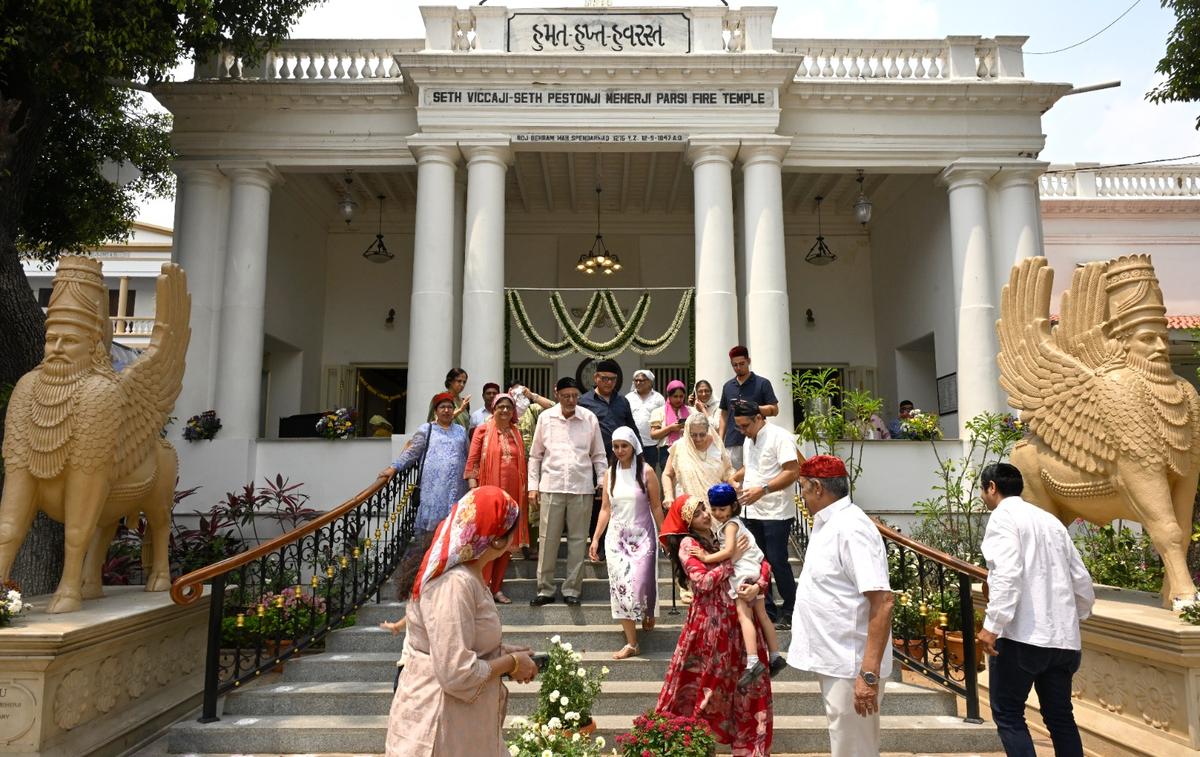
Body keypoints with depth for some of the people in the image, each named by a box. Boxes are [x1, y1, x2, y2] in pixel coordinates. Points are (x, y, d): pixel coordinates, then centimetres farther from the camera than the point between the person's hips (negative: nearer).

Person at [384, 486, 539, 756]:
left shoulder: (466, 573, 5)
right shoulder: (454, 583, -27)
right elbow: (457, 673, -28)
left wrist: (502, 652, 5)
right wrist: (511, 663, -14)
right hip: (440, 723, -9)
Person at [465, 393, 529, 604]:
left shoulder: (516, 433, 13)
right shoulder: (483, 430, 0)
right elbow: (472, 461, -3)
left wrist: (524, 491, 11)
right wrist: (473, 488, -12)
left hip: (512, 492, 5)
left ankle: (497, 587, 18)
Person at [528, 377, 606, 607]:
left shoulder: (589, 418, 1)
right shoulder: (546, 417, 2)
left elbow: (598, 455, 8)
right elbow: (535, 455, 8)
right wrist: (533, 486, 4)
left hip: (581, 487, 0)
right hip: (551, 486, 0)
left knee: (578, 539, 6)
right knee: (547, 539, 4)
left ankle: (572, 590, 18)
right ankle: (545, 589, 16)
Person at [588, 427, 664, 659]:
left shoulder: (646, 471, -5)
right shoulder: (610, 474, 6)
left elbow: (656, 507, -2)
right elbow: (605, 509, 8)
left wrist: (663, 536, -3)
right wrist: (595, 539, 3)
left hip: (642, 537, -3)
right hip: (616, 537, 3)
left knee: (639, 584, -7)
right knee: (620, 587, -2)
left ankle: (649, 612, 31)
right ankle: (631, 643, 5)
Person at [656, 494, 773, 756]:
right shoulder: (688, 544, -7)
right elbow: (703, 581, -18)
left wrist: (758, 586, -13)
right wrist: (732, 559, -13)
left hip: (738, 620, 6)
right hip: (710, 622, -6)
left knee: (749, 684, 10)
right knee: (705, 682, 6)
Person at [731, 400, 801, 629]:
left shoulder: (779, 437, -12)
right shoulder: (748, 441, 14)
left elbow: (792, 472, -20)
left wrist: (763, 490, -27)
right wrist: (733, 479, 12)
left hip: (776, 513, -8)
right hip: (753, 512, 8)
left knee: (777, 562, -4)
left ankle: (790, 612, 11)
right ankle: (767, 611, 20)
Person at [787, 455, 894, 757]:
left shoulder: (851, 528, -22)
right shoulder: (826, 525, 9)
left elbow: (882, 601, -27)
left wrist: (869, 673, -29)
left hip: (851, 667, -9)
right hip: (833, 661, 9)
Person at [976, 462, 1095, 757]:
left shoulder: (1003, 516, -5)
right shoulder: (1051, 520, 17)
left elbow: (1007, 573, -19)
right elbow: (1081, 579, 17)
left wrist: (992, 624, -20)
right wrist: (1076, 615, 33)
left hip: (1022, 635, -7)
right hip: (1063, 637, 7)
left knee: (1007, 714, 2)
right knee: (1060, 716, 15)